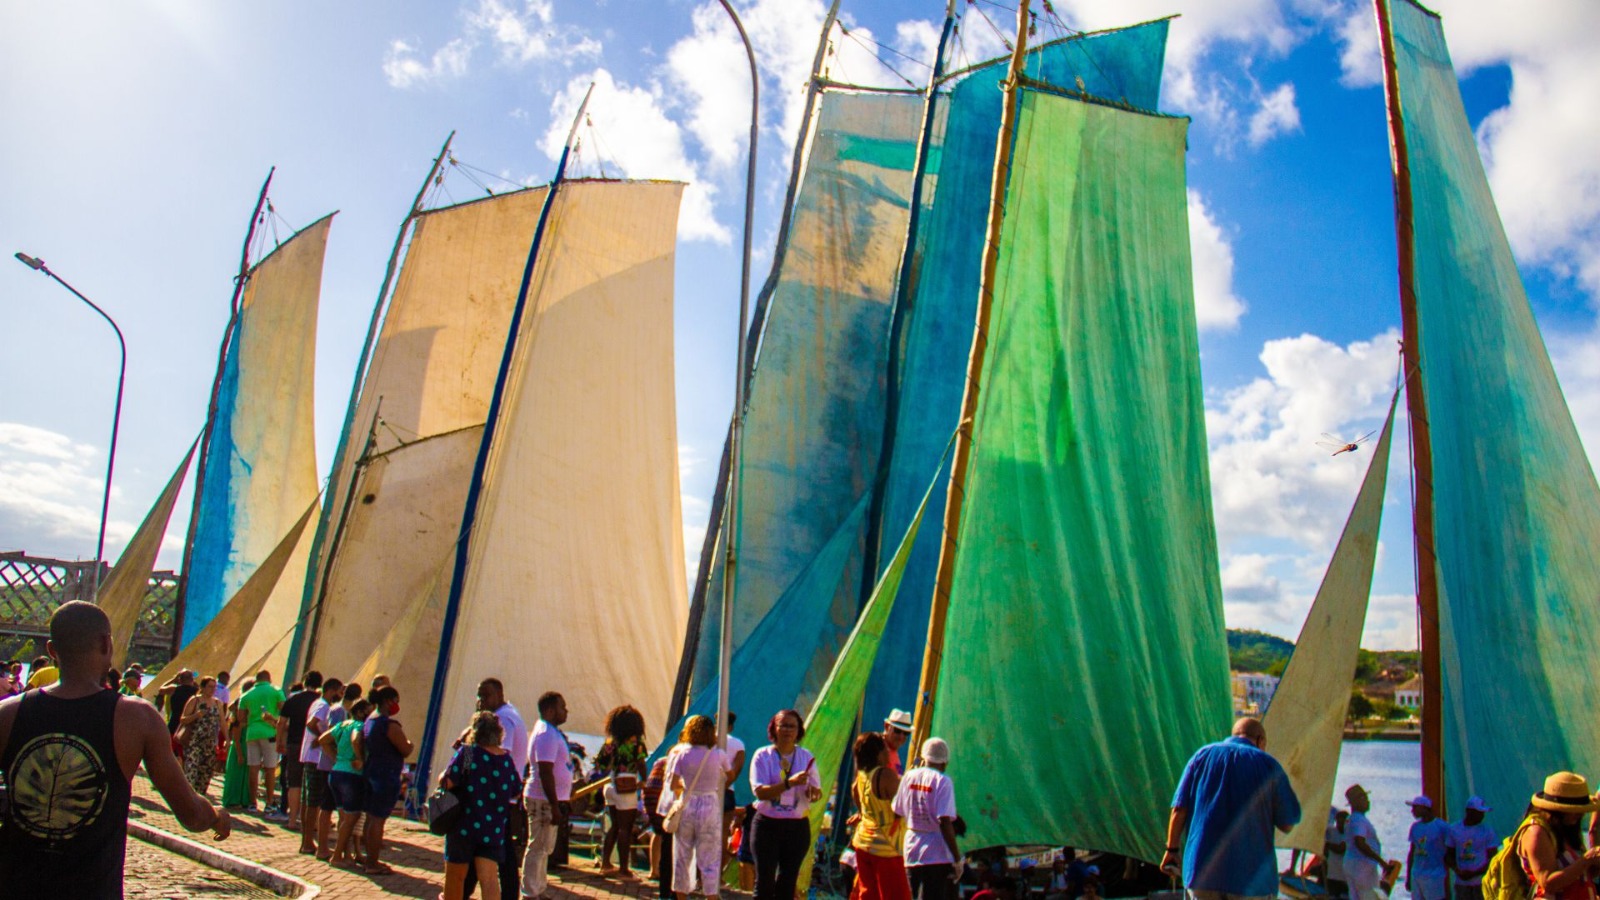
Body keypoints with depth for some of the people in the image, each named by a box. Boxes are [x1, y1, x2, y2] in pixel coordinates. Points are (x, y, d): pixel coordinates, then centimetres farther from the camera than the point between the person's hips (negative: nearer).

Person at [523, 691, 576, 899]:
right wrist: (555, 807, -24)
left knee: (544, 848, 18)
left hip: (552, 799, 10)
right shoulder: (546, 735, -19)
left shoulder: (552, 732, 13)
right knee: (538, 848, -3)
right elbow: (545, 773, -24)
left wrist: (564, 801, 21)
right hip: (543, 801, -10)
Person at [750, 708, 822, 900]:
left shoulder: (806, 756, 7)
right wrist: (790, 783, -27)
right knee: (765, 880, 0)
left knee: (788, 882, 7)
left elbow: (817, 792, 5)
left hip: (798, 826, 3)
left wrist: (813, 791, -19)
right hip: (768, 825, -3)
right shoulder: (763, 755, -3)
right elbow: (760, 791, -16)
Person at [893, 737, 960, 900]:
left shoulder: (909, 776, 4)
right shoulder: (942, 781, -11)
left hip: (911, 852, 5)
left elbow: (897, 813, 9)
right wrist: (957, 859, -14)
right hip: (936, 856, -5)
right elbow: (944, 822, -18)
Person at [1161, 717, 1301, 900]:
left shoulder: (1203, 755, 7)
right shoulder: (1267, 764, 2)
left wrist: (1172, 849, 10)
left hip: (1202, 869, 2)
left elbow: (1179, 810, 2)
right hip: (1252, 873, -1)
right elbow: (1287, 824, 2)